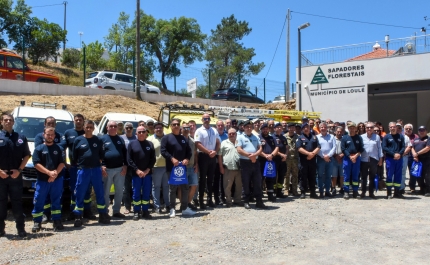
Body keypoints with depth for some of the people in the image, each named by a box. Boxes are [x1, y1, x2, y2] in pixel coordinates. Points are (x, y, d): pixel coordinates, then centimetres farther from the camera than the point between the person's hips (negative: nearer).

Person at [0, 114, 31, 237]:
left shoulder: (21, 138, 7)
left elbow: (27, 155, 7)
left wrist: (19, 170, -5)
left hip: (16, 176, 1)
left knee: (17, 202, 4)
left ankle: (21, 228, 9)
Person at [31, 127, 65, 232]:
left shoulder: (58, 148, 9)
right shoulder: (39, 148, 4)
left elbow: (62, 163, 3)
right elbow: (36, 164, -6)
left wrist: (55, 173, -13)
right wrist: (49, 173, -16)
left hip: (57, 180, 1)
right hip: (42, 180, -1)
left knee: (56, 201, 6)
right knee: (39, 202, 2)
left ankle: (57, 221, 12)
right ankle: (37, 222, 13)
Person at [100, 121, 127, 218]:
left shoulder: (120, 139, 14)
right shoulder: (102, 139, 2)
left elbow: (125, 153, 12)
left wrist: (125, 165, 2)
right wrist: (102, 166, -14)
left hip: (120, 169, 4)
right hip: (107, 169, -4)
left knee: (119, 191, 7)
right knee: (106, 191, 4)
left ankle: (116, 211, 18)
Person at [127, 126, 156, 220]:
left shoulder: (150, 144, 7)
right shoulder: (132, 143, 2)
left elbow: (153, 159, 4)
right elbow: (129, 159, -3)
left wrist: (147, 170, -8)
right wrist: (137, 170, -11)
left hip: (148, 173, 2)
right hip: (136, 173, -2)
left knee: (147, 193, 6)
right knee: (136, 193, 3)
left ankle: (145, 211, 17)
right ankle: (136, 212, 14)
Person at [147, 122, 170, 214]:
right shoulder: (150, 139, 3)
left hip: (167, 166, 3)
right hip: (156, 167, -2)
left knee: (167, 186, 10)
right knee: (156, 187, 3)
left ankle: (168, 205, 19)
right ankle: (157, 206, 11)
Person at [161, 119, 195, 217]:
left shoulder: (183, 138, 17)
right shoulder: (166, 138, 0)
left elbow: (189, 151, 16)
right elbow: (163, 151, -10)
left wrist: (187, 159, -3)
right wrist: (172, 158, -20)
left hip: (183, 167, 5)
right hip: (172, 167, -5)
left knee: (185, 188, 7)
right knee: (172, 188, 1)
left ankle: (185, 208, 16)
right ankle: (172, 209, 10)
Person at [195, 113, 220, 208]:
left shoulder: (214, 131, 11)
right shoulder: (199, 131, -5)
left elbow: (218, 143, 13)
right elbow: (198, 144, -14)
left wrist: (215, 151, -5)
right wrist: (209, 151, -15)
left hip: (212, 157, 5)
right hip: (203, 156, -5)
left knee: (210, 178, 11)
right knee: (203, 178, 0)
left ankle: (210, 199, 20)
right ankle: (201, 200, 7)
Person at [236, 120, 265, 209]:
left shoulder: (256, 137, 15)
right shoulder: (240, 137, 2)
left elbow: (260, 148, 7)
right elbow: (239, 150, -10)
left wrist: (254, 155, -13)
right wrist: (250, 155, -15)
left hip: (255, 162, 4)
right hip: (245, 162, -3)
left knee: (257, 182, 4)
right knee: (246, 183, 3)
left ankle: (259, 202, 11)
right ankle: (246, 201, 14)